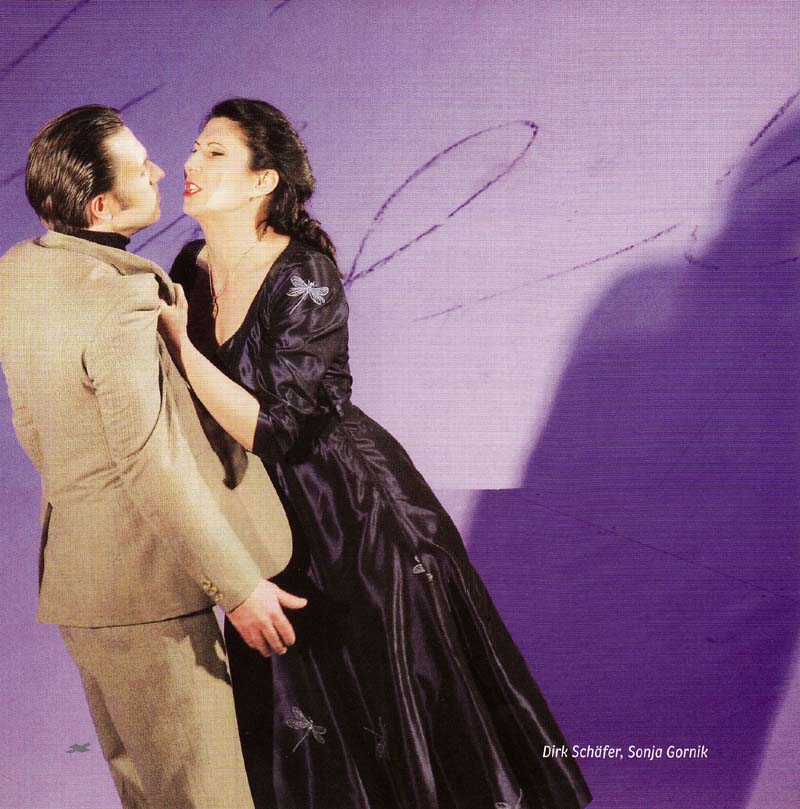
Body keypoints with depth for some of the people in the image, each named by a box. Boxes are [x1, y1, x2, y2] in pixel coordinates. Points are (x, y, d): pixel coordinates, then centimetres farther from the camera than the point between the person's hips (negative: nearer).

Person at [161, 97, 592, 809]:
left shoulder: (306, 281, -23)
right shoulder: (190, 270, -1)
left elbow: (271, 429, -28)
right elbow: (188, 406, 11)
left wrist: (178, 342, -27)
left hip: (354, 516, -7)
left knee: (395, 712, 11)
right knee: (299, 722, 20)